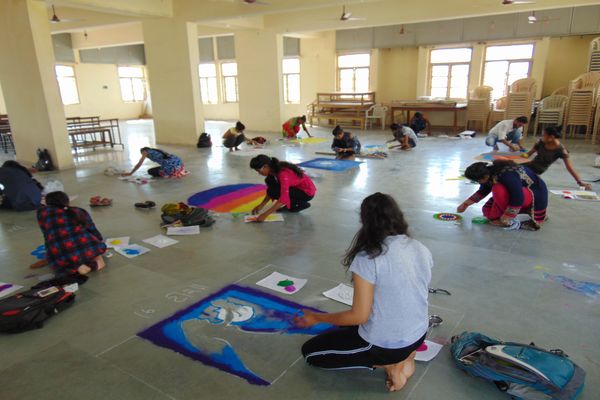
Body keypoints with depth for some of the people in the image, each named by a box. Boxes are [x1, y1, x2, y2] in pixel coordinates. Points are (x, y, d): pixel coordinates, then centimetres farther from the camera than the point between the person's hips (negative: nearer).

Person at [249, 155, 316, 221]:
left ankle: (302, 204, -5)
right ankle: (292, 202, 4)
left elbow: (284, 198, -39)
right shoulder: (274, 170, -5)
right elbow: (270, 189, 4)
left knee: (274, 192, -22)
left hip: (307, 191, -9)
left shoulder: (283, 173, -31)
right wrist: (261, 205, -8)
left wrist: (265, 214, -41)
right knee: (270, 181, -4)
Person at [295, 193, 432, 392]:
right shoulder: (421, 249, -5)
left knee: (310, 352, 11)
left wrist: (317, 318, -5)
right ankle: (403, 355, 11)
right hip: (418, 336, 7)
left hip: (385, 345, -7)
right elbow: (407, 297, 8)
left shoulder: (367, 258, -24)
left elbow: (359, 316, -19)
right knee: (347, 321, 31)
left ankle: (387, 364, 1)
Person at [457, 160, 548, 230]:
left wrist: (503, 220, -26)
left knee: (498, 190, -34)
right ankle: (527, 210, 10)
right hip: (519, 191, 9)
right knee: (487, 211, 1)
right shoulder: (488, 171, -11)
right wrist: (465, 204, 7)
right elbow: (483, 191, 8)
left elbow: (517, 200, -32)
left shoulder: (507, 176, -36)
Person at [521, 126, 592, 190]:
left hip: (537, 169, -5)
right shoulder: (542, 142, -5)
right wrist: (525, 155, -13)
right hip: (530, 164, 5)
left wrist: (580, 182, -22)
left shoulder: (560, 150, -19)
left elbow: (570, 168, -19)